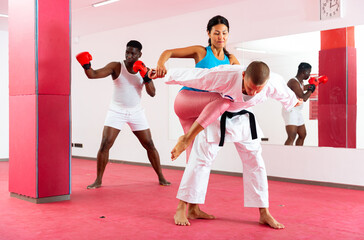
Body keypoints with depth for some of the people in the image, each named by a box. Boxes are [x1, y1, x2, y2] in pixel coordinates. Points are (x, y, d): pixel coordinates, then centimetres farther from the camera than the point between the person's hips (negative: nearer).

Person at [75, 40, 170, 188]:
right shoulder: (116, 67, -8)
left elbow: (152, 93, -7)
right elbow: (93, 75, -18)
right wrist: (86, 65, -39)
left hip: (136, 112, 2)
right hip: (116, 111, -2)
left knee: (149, 145, 3)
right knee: (105, 145, -11)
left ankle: (161, 178, 18)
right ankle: (98, 180, 3)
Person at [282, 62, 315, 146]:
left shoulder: (300, 82, 12)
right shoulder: (294, 82, -19)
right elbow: (303, 98, -24)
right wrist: (311, 89, -9)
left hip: (298, 112, 11)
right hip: (290, 111, -11)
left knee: (302, 135, 18)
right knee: (291, 138, -22)